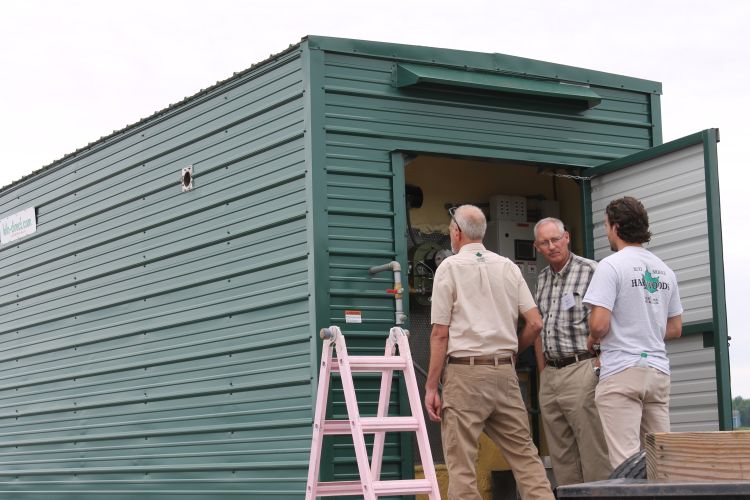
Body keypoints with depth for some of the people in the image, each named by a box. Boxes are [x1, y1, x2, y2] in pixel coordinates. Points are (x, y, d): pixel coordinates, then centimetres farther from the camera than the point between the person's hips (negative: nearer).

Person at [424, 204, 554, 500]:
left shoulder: (450, 267, -2)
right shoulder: (508, 267, 11)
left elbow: (440, 334, -6)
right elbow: (535, 323, 7)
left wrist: (431, 387, -4)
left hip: (465, 373, -5)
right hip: (505, 371, 5)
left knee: (461, 463, -2)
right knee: (524, 453, 9)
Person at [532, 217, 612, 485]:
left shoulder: (589, 270, -6)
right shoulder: (542, 279, 16)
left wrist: (599, 369, -16)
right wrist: (543, 373, 15)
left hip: (581, 370, -7)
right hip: (550, 374, 7)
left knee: (593, 452, -8)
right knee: (560, 457, 9)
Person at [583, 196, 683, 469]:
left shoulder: (612, 265, -8)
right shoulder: (665, 270, 13)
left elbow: (600, 324, -15)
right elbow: (675, 329, 18)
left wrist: (592, 339, 5)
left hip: (622, 373, -6)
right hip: (658, 370, 7)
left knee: (626, 459, -8)